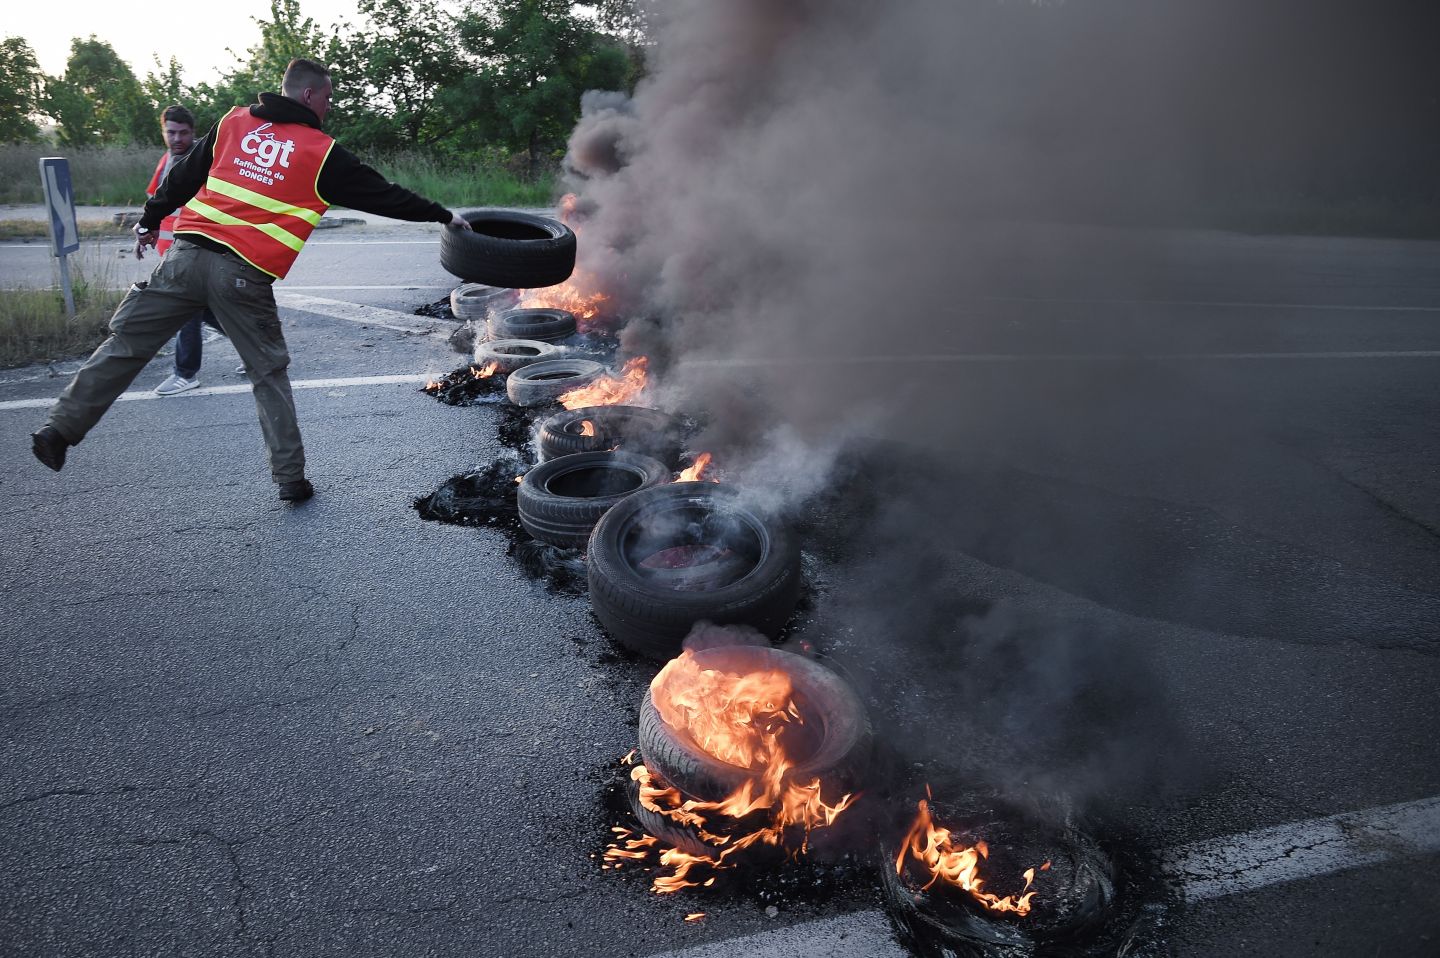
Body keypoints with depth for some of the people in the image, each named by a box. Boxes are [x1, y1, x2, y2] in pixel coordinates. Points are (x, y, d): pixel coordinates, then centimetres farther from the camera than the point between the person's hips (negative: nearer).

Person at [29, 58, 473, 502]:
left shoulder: (233, 122, 14)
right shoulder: (322, 153, 3)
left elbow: (184, 177, 18)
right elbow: (383, 194, 9)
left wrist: (150, 220, 30)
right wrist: (443, 216, 18)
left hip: (188, 253, 3)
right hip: (246, 275, -3)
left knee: (126, 342, 10)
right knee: (269, 373, 8)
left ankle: (59, 429, 8)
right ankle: (291, 479, 10)